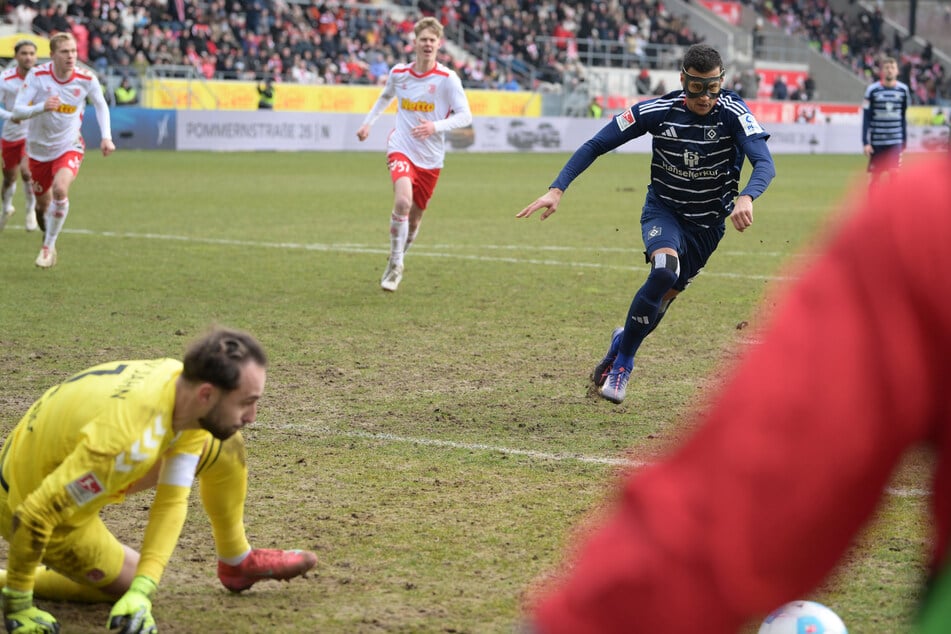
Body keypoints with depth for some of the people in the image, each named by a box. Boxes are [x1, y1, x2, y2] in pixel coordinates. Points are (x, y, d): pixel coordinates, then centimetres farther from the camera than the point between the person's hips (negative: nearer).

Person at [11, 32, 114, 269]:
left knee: (60, 189, -29)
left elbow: (101, 106, 7)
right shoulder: (37, 75, -16)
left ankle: (49, 246, -13)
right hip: (39, 148, 1)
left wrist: (106, 137, -3)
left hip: (69, 147, -1)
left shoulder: (87, 79, -13)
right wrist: (42, 107, -38)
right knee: (43, 203, 11)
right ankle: (47, 236, 44)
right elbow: (17, 111, -19)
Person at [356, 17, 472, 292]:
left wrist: (435, 127, -26)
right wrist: (368, 122, 21)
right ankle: (395, 264, -12)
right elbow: (385, 96, 24)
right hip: (401, 148, -1)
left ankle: (395, 264, 36)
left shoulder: (448, 78, -8)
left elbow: (465, 116, -11)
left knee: (414, 218, 10)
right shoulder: (398, 73, 1)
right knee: (402, 202, -27)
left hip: (431, 158, 1)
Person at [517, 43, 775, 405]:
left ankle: (624, 341, 38)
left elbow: (765, 164, -31)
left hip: (708, 223, 2)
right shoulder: (657, 111, -18)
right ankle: (622, 359, -12)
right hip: (663, 210, -2)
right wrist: (557, 189, -23)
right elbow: (595, 146, -12)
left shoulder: (734, 114, -20)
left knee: (664, 294, 5)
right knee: (665, 270, -30)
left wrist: (746, 197, -53)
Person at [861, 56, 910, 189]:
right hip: (876, 142, -1)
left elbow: (903, 117, 13)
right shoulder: (872, 90, -4)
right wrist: (865, 142, -7)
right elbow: (866, 118, -2)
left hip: (896, 142, 1)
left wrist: (905, 140, 14)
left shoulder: (903, 89, 3)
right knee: (875, 176, 3)